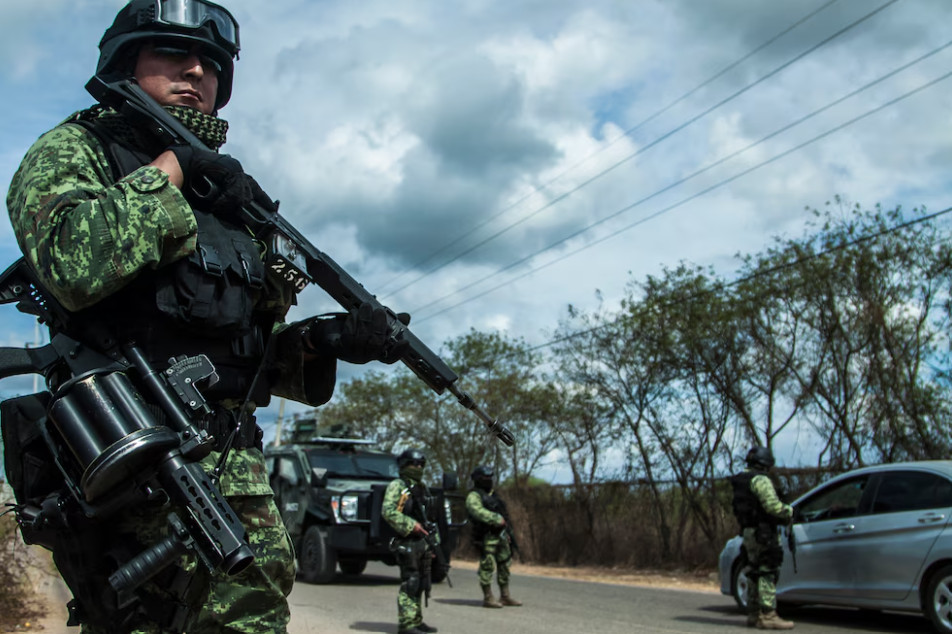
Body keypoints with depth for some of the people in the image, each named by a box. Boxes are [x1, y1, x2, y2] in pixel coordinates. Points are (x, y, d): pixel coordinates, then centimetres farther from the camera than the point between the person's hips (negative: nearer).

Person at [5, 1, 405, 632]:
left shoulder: (230, 194, 25)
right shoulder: (74, 150, 6)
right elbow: (75, 265, -18)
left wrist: (325, 341, 2)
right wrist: (169, 170, -7)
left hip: (237, 465, 6)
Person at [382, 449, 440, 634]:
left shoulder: (422, 487, 18)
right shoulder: (397, 486, -7)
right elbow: (388, 511, -19)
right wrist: (410, 525, -22)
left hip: (422, 541, 8)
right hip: (406, 542, -8)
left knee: (420, 583, 12)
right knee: (409, 582, -10)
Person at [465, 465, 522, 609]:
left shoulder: (493, 494, 20)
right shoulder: (474, 496, -8)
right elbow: (479, 512, -26)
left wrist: (507, 532, 19)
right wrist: (497, 519, -30)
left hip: (500, 536, 9)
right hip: (487, 538, -9)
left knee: (504, 566, 11)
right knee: (487, 567, -5)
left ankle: (505, 597, 18)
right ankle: (488, 598, 1)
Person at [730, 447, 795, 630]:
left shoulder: (740, 481, 18)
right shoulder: (760, 480, -12)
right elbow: (772, 505, -22)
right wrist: (789, 511, -4)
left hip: (748, 532, 9)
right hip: (763, 533, -9)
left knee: (755, 573, 14)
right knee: (768, 573, -8)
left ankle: (753, 614, 18)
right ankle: (768, 615, -11)